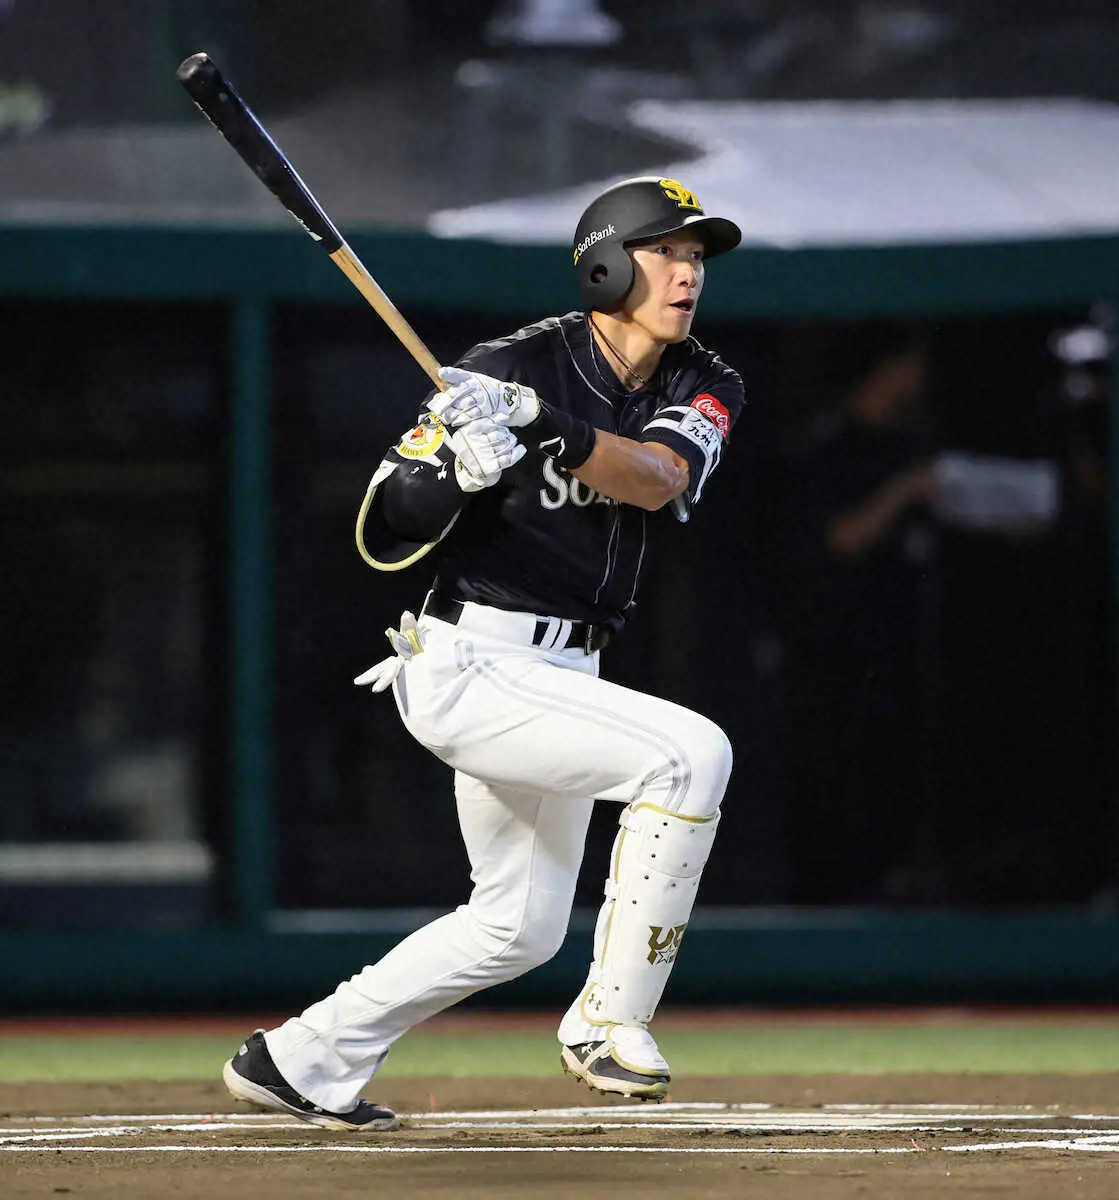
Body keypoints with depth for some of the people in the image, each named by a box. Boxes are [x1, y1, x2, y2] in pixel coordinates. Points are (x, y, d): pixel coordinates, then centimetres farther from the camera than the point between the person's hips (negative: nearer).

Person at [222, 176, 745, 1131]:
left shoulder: (703, 388, 3)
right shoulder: (515, 367, -14)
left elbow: (658, 478, -20)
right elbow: (388, 536, -13)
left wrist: (553, 428, -37)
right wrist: (457, 467, -32)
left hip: (560, 679, 8)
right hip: (467, 667, -8)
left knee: (522, 925, 17)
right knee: (692, 753, -24)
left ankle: (302, 1059, 29)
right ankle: (609, 1021, -16)